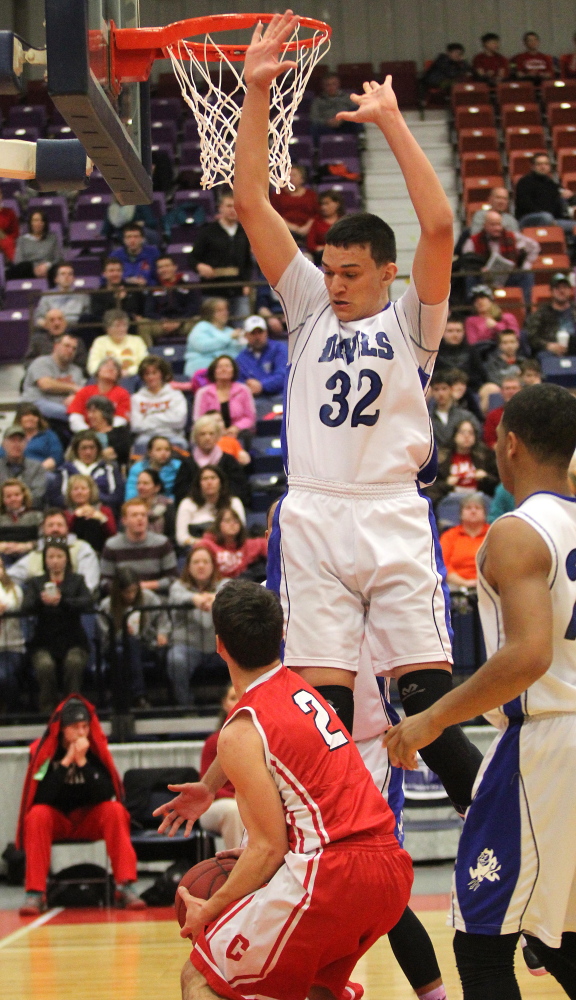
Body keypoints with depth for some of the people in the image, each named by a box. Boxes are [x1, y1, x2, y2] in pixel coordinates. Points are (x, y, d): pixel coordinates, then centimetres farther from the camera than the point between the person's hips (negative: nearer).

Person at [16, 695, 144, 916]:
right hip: (56, 821, -1)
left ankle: (125, 887, -32)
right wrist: (66, 762, -26)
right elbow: (41, 799, -22)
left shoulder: (96, 749, -9)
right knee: (37, 815, -32)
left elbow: (106, 796, -18)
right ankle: (35, 893, -35)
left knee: (115, 810, -28)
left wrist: (83, 762, -27)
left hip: (90, 820, 1)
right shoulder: (43, 751, -12)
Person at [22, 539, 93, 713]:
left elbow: (88, 604, -7)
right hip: (44, 641, 0)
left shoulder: (77, 581, 13)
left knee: (73, 662, -32)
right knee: (45, 665, -32)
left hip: (73, 641, 0)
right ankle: (47, 709, -17)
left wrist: (63, 601, -26)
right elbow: (26, 608, -5)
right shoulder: (36, 582, 15)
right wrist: (41, 601, -29)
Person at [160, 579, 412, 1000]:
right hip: (391, 869, 8)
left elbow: (270, 848, -8)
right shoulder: (304, 690, 17)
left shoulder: (241, 732, -6)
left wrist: (209, 910, 3)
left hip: (330, 871, -8)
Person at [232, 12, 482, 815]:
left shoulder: (408, 322, 6)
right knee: (322, 702, 0)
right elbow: (252, 204, 8)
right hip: (311, 518, 3)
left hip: (392, 515, -2)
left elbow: (438, 225, -10)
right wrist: (257, 91, 0)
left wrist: (391, 121, -9)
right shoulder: (309, 308, 14)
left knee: (429, 691, -6)